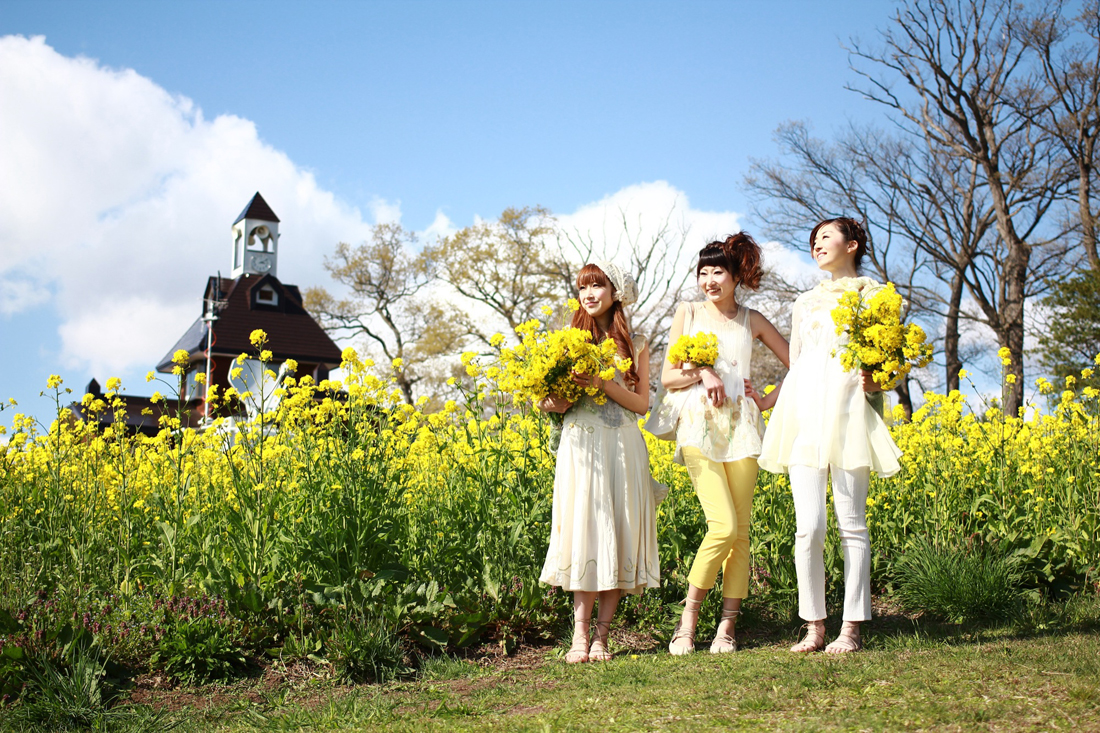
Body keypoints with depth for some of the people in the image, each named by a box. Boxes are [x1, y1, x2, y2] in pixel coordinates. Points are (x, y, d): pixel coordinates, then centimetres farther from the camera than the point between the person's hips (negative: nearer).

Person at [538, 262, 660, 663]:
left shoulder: (635, 345, 9)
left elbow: (642, 404, 2)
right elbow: (552, 393, 11)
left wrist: (604, 384, -13)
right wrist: (555, 405, -13)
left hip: (623, 449, 0)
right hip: (581, 447, 0)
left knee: (617, 532, -3)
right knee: (583, 529, -8)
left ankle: (601, 635, 1)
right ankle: (580, 634, -6)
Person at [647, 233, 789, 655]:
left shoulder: (752, 321, 14)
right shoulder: (688, 312, 12)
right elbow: (667, 378, 7)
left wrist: (771, 401, 6)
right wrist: (702, 373, -10)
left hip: (740, 427, 2)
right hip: (699, 427, -2)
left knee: (741, 531, -2)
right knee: (723, 526, -16)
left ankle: (727, 627, 4)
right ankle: (688, 620, -3)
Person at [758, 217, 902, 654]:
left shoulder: (873, 295, 12)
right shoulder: (805, 302, 25)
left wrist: (874, 381, -13)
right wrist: (767, 400, 10)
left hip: (848, 409, -3)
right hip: (804, 412, 4)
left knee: (851, 522, -5)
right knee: (808, 526, -5)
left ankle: (851, 628, -1)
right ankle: (813, 626, 1)